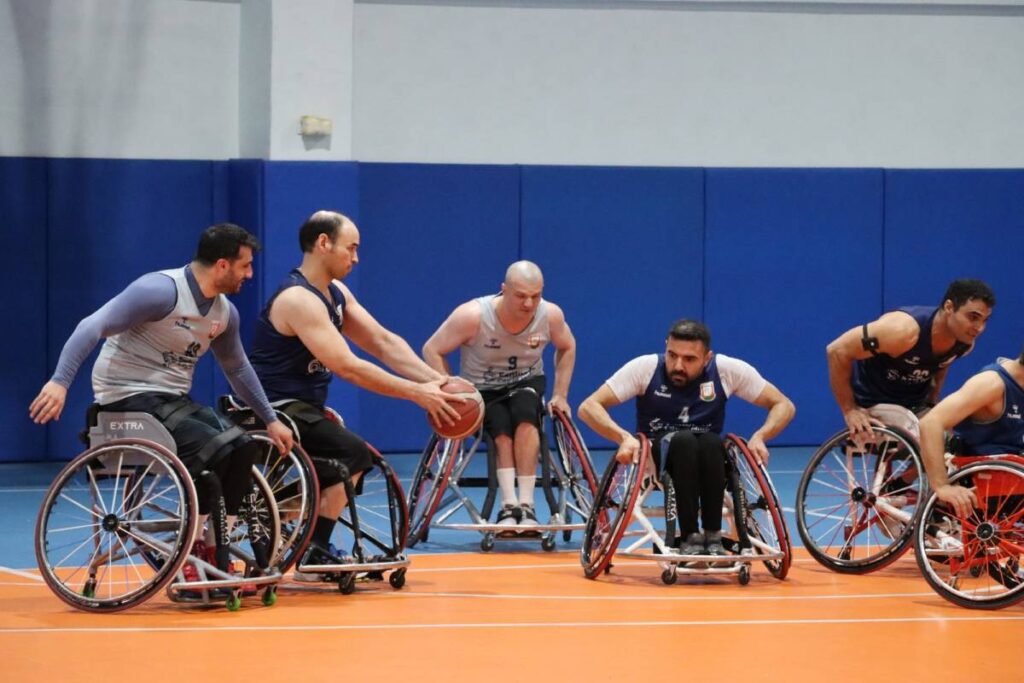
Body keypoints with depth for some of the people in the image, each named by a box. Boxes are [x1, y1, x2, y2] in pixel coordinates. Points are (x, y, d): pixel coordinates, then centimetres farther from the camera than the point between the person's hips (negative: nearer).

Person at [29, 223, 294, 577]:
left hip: (175, 400, 8)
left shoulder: (225, 312, 9)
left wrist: (270, 420, 26)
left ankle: (215, 554, -5)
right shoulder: (162, 290, -18)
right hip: (130, 398, -8)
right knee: (214, 452, -26)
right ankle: (188, 555, -12)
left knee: (244, 448, -13)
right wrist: (60, 381, -35)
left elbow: (237, 368, 27)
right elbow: (92, 327, -24)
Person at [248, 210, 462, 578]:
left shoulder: (336, 293, 11)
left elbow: (382, 341, 8)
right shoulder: (298, 300, -21)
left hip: (301, 408, 10)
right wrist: (417, 393, -25)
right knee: (353, 454, -22)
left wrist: (435, 379, -6)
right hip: (275, 410, -10)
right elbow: (348, 367, -26)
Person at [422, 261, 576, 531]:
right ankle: (509, 506, -35)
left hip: (526, 383, 1)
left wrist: (560, 395, 1)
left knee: (525, 416, -33)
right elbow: (432, 350, -13)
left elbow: (567, 348, 8)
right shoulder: (473, 315, -25)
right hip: (480, 390, -1)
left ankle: (525, 505, -33)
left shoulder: (551, 315, -15)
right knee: (503, 431, -33)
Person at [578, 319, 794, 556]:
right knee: (683, 440, -34)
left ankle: (713, 536, -26)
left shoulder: (727, 370, -11)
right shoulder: (645, 368, -13)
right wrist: (624, 437, -32)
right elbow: (588, 407, -15)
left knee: (712, 443, -34)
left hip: (706, 463, 1)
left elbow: (784, 406, -4)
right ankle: (690, 537, -32)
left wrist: (759, 437, -23)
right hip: (656, 459, -1)